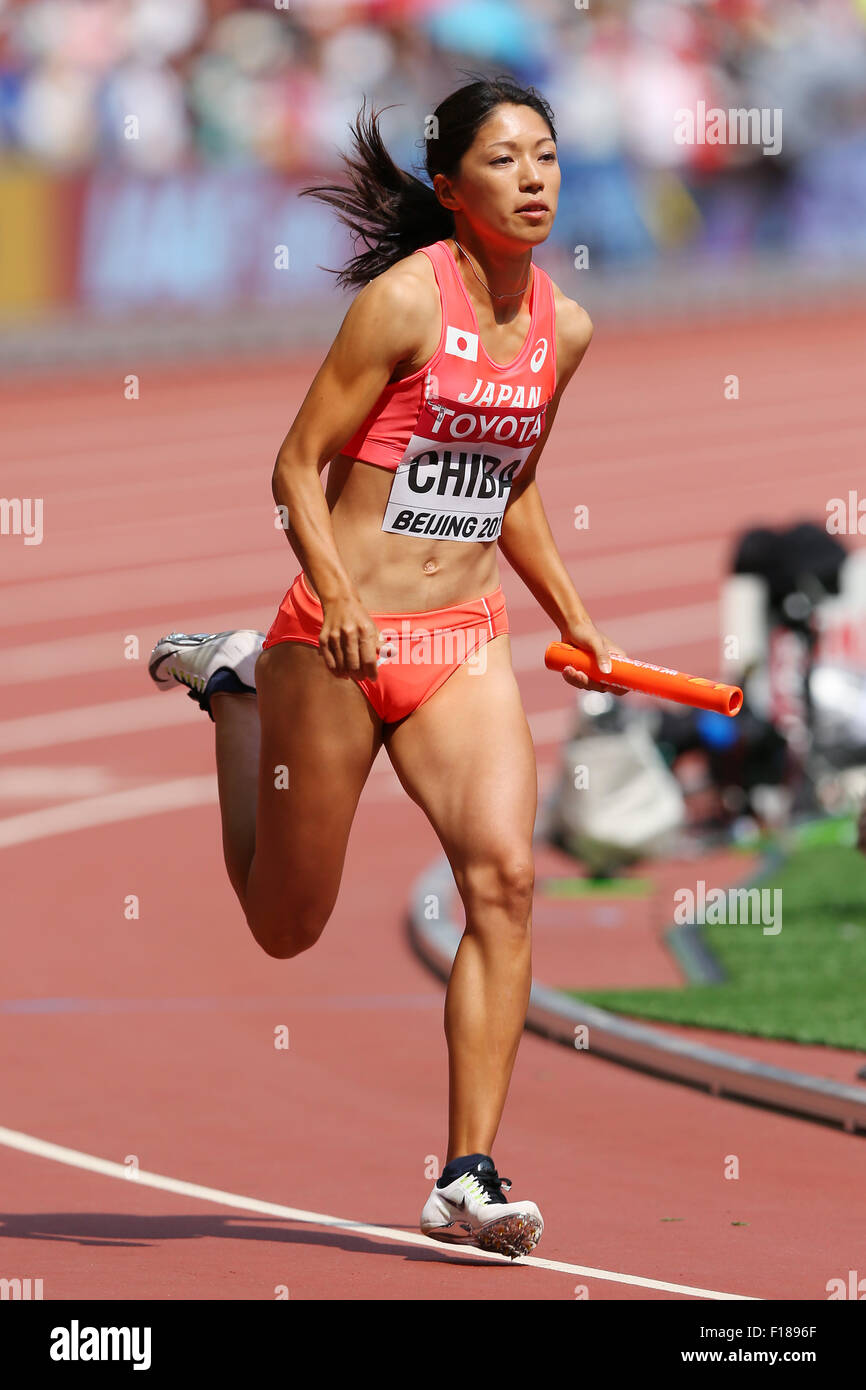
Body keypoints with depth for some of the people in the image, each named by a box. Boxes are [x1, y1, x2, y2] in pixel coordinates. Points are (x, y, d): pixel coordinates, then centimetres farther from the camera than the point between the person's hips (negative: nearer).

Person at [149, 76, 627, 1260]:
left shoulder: (564, 329, 7)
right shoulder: (406, 300, -12)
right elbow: (299, 466, -11)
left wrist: (574, 620, 20)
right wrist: (337, 598, -24)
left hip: (468, 640, 4)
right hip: (343, 636, -4)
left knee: (504, 874, -18)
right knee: (288, 925, 10)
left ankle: (468, 1180, -14)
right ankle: (234, 685, 38)